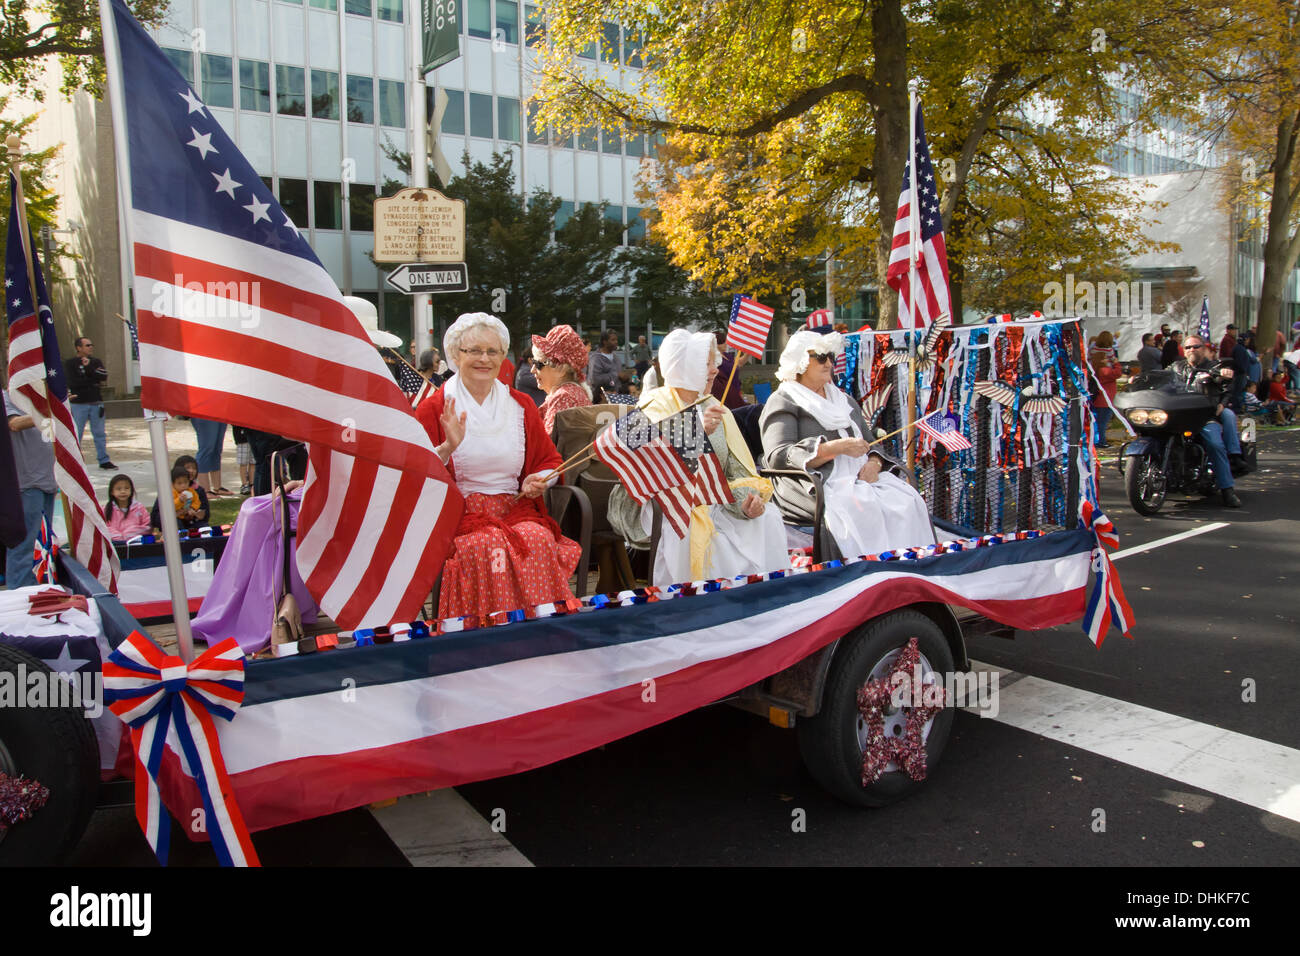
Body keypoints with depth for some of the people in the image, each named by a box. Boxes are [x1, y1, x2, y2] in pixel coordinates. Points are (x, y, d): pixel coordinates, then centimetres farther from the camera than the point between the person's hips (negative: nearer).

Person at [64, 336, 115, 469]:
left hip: (96, 403, 4)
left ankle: (104, 460, 12)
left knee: (99, 433, 7)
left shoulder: (96, 362, 14)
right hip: (78, 404, -4)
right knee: (76, 434, -3)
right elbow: (73, 382, -12)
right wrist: (95, 381, -6)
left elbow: (104, 377, -3)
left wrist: (89, 367, -10)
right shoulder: (70, 363, 2)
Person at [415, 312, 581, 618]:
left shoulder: (520, 405, 15)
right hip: (459, 514, -2)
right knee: (485, 545, -34)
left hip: (516, 510, 3)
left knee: (540, 540, -30)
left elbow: (550, 461, 23)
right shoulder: (434, 408, 5)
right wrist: (447, 447, -18)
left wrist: (538, 481, 0)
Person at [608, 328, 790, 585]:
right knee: (698, 532, -34)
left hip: (712, 504, 5)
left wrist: (746, 500, -16)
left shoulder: (715, 409, 14)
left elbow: (736, 468, 5)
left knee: (767, 518, -17)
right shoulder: (655, 406, -4)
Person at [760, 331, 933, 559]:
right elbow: (778, 455, -11)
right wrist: (838, 447, -17)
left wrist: (874, 463, -3)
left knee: (909, 502, -21)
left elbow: (869, 445, 24)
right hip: (813, 486, -6)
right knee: (863, 509, -35)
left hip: (859, 478, 6)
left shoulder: (845, 401, 28)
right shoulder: (782, 402, 5)